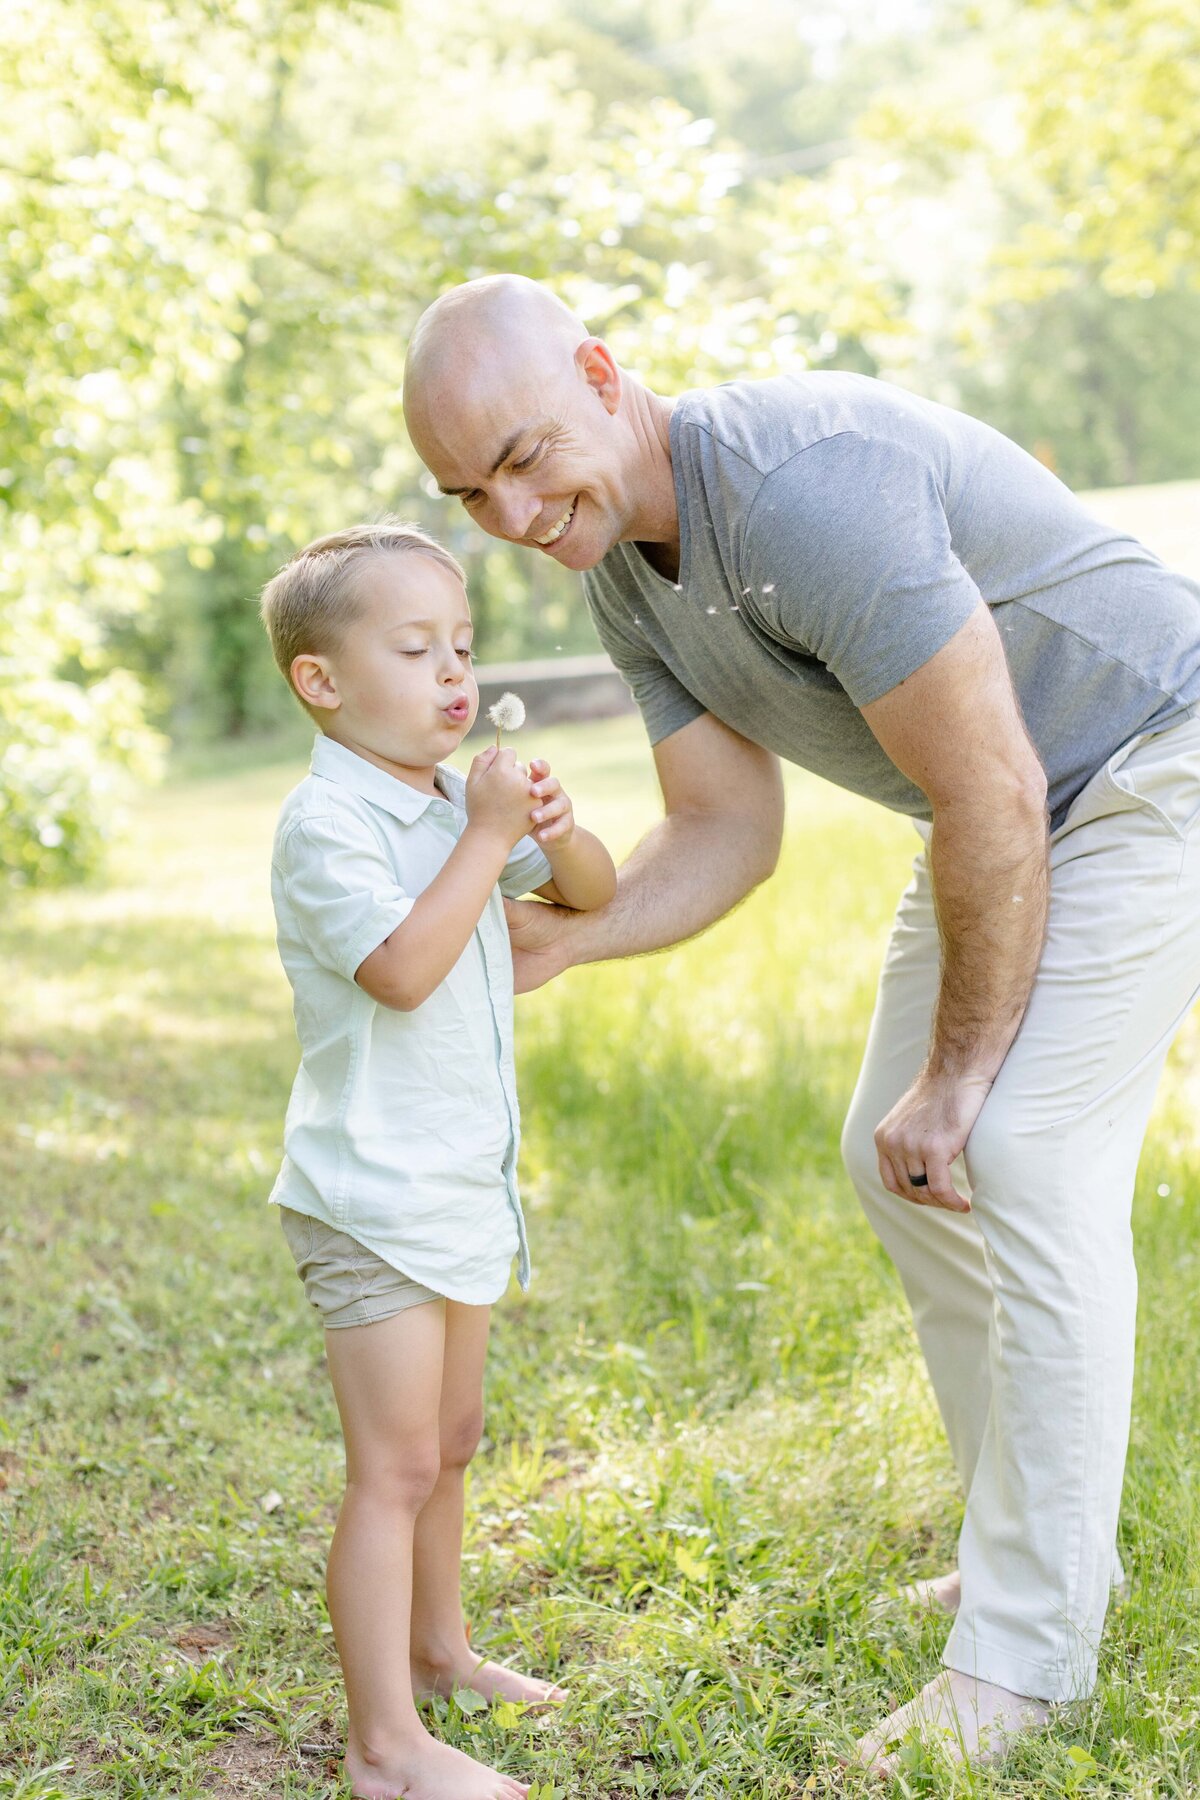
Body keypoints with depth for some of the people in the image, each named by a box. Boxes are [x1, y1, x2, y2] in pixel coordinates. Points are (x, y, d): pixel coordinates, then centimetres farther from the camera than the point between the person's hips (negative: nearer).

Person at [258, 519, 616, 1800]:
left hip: (464, 1183, 9)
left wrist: (556, 832, -4)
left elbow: (595, 895, 17)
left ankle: (436, 1647, 38)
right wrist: (488, 838, -23)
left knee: (447, 1441, 21)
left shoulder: (456, 800, 10)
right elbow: (402, 967, -28)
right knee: (394, 1467, -6)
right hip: (374, 1195, -9)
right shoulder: (325, 822, -16)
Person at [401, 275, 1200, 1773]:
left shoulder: (805, 485, -33)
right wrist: (558, 935, -17)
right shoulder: (624, 577, -4)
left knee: (1027, 1150, -17)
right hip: (1010, 809, 9)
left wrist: (959, 1072, -19)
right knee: (892, 1151, 8)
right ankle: (1052, 1544, 23)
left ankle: (1025, 1642, -5)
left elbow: (994, 799, -30)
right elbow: (728, 833, 1)